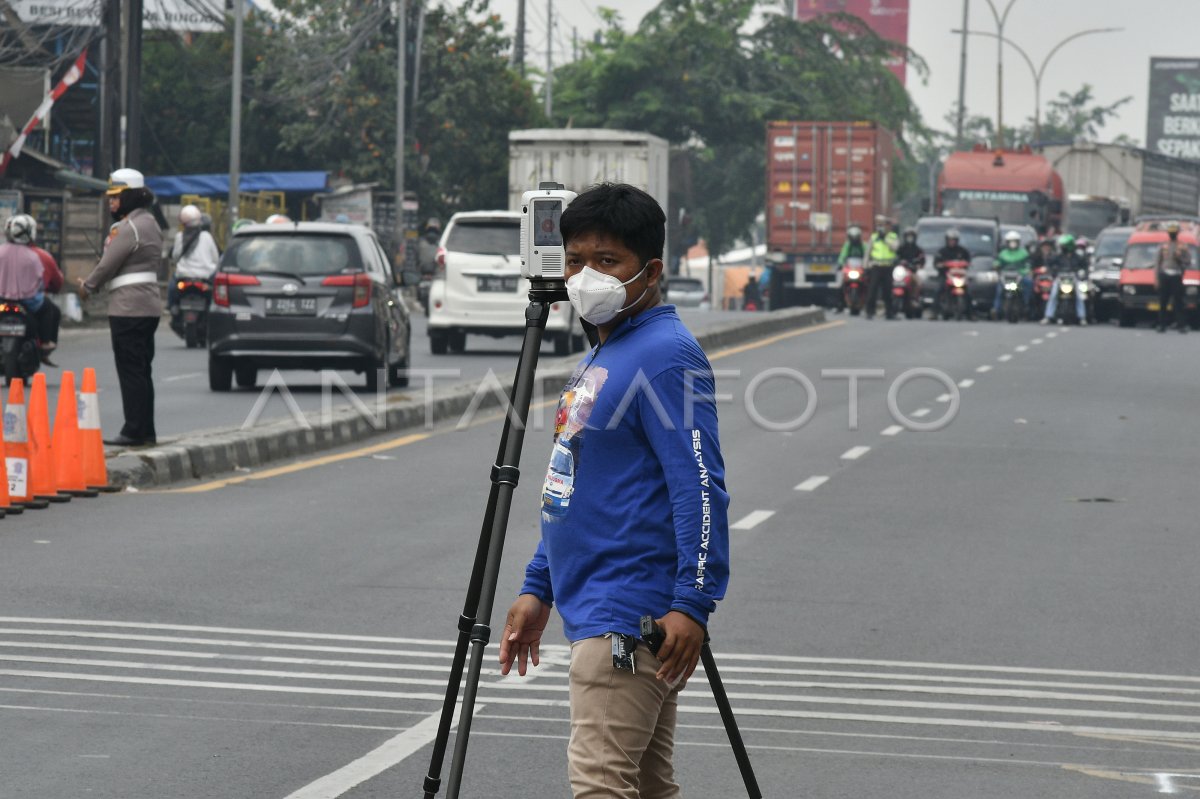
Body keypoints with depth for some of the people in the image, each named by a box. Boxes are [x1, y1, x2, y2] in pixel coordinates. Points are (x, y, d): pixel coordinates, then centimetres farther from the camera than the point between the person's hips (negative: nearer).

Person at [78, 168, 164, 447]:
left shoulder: (130, 228, -15)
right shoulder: (149, 223, 17)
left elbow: (108, 264, -13)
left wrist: (87, 286, 4)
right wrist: (91, 284, 12)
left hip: (129, 308, -10)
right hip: (148, 306, 10)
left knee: (131, 372, -8)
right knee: (141, 372, 13)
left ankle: (135, 431, -8)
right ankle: (146, 431, 16)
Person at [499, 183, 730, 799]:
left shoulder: (665, 356, -13)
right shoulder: (600, 358, 18)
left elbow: (700, 488, -19)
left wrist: (692, 602, -24)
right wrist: (538, 588, 23)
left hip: (627, 621, -10)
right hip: (594, 613, 10)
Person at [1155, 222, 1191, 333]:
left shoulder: (1183, 246, 9)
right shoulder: (1163, 246, 13)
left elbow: (1188, 263, 7)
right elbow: (1157, 262, 12)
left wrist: (1179, 259, -11)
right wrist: (1156, 278, 5)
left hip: (1177, 277, -2)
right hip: (1164, 275, 2)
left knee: (1178, 302, -6)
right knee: (1163, 302, 0)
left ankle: (1182, 325, -5)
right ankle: (1162, 325, 4)